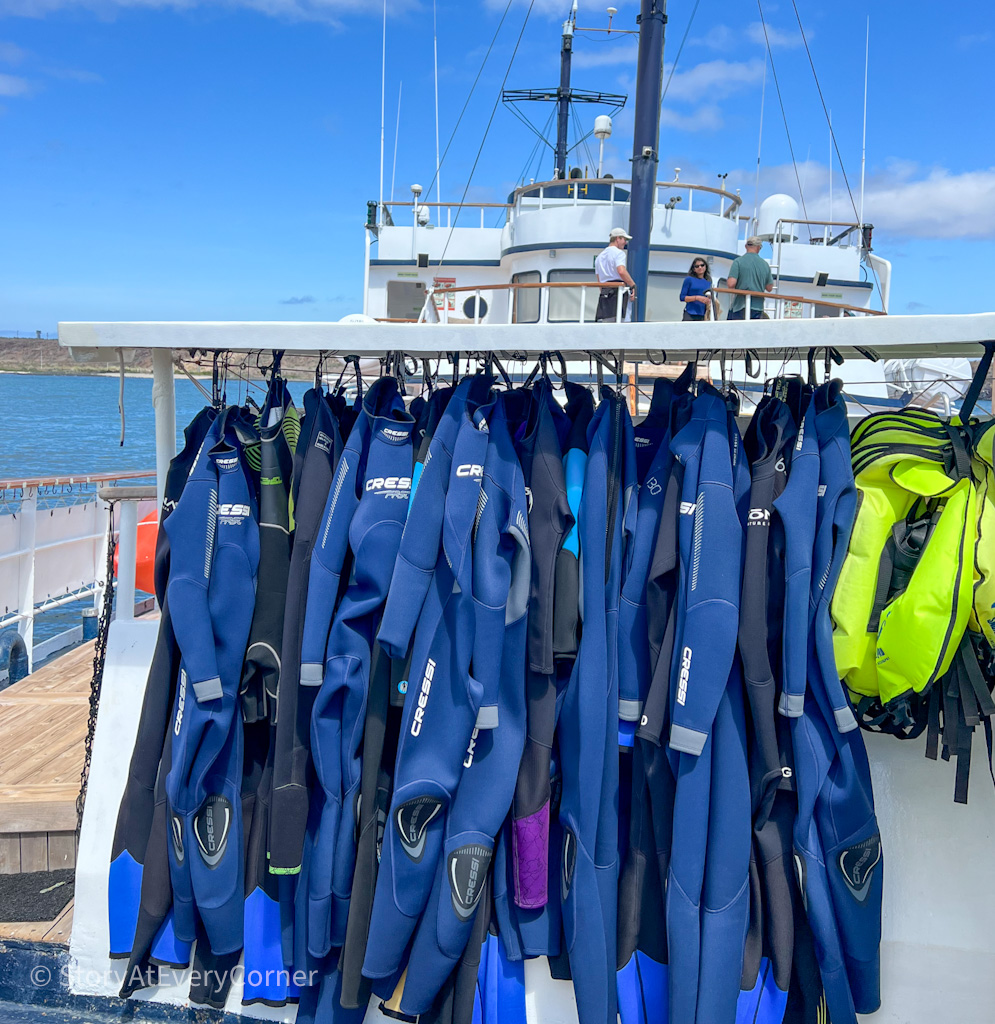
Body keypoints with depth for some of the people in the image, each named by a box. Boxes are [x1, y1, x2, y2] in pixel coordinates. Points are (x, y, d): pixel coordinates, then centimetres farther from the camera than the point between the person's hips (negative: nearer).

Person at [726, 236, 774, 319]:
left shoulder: (738, 261, -5)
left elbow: (731, 284, -13)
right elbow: (769, 288, 12)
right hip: (758, 307, 4)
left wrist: (727, 280, 9)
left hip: (740, 307, -3)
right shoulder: (765, 264, 7)